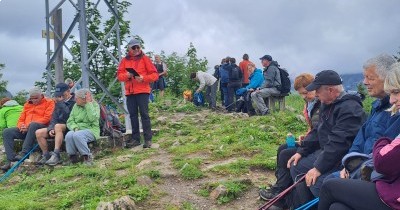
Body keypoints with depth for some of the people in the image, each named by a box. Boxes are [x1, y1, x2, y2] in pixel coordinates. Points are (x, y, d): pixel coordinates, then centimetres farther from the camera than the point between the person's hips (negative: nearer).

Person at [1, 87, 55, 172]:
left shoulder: (49, 102, 5)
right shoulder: (27, 104, 24)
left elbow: (47, 118, -9)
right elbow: (21, 119, 21)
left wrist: (29, 125, -15)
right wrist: (21, 126, -6)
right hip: (26, 130, 6)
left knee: (33, 125, -39)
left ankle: (24, 153, -39)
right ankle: (10, 159, -23)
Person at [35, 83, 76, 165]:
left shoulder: (75, 101, -6)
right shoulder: (58, 103, 18)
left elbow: (70, 116, -20)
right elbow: (54, 118, 15)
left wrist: (61, 102, -16)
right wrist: (51, 129, -4)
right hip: (57, 128, 8)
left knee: (58, 126, -37)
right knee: (39, 132, -10)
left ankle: (56, 155, -37)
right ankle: (46, 156, -3)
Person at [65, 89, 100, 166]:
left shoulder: (95, 105, -2)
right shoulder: (76, 106, 11)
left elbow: (93, 119, -21)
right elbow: (70, 121, 10)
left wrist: (88, 104, -17)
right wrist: (75, 127, -12)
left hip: (91, 130, -4)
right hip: (78, 130, 4)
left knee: (77, 135, -35)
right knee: (69, 135, -30)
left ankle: (87, 156, -20)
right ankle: (72, 157, -14)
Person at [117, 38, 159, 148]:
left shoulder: (144, 58, 3)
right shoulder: (125, 60, 12)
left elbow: (155, 74, -1)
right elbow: (119, 75, 8)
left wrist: (143, 78, -17)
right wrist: (127, 75, -13)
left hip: (142, 91, -4)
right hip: (129, 92, 4)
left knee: (144, 114, -6)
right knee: (133, 115, 7)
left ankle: (148, 139, -2)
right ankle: (135, 139, 15)